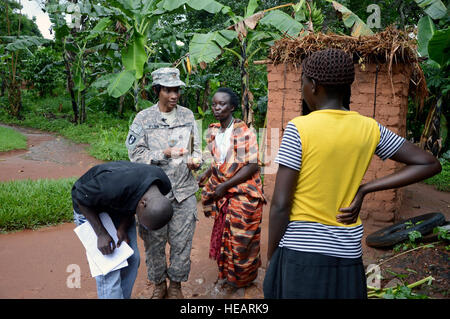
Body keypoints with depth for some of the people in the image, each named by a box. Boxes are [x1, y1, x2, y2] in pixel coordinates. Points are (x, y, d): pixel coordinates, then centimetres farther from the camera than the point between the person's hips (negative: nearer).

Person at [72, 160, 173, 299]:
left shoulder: (163, 185, -22)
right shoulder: (114, 186, -43)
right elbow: (79, 196, -24)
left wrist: (123, 227, -15)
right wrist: (101, 233, -24)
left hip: (120, 206, 5)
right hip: (89, 209, -5)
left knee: (132, 258, 3)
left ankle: (124, 296, 22)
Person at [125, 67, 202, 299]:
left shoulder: (187, 115, 7)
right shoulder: (144, 118, -2)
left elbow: (195, 147, 12)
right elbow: (135, 154, -6)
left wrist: (195, 160, -10)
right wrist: (166, 154, -19)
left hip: (184, 192, 2)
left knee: (182, 242, 8)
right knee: (154, 242, 10)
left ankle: (176, 284, 31)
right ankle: (158, 285, 34)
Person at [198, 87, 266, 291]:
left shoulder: (244, 132, -16)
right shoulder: (212, 132, 4)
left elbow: (252, 166, -18)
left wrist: (225, 186, -19)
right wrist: (206, 174, 1)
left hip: (243, 195, -5)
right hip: (223, 196, 6)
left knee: (240, 240, 6)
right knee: (223, 235, 14)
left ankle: (241, 279, 28)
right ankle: (226, 273, 35)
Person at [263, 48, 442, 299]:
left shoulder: (298, 129, -14)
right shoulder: (370, 129, 1)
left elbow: (280, 204, -14)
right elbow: (430, 164, 9)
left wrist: (271, 257, 1)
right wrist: (363, 190, 0)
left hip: (299, 250, -4)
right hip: (348, 254, 5)